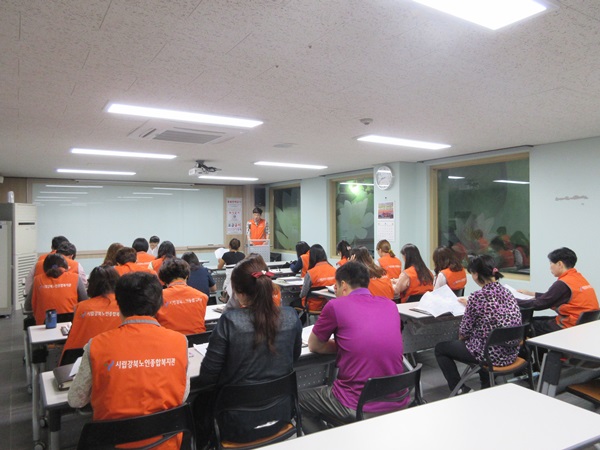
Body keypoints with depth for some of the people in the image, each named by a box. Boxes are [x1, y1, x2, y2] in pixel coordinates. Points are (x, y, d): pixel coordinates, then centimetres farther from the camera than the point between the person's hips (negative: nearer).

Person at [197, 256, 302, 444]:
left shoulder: (230, 320, -23)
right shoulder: (291, 317, -11)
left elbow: (207, 376, -15)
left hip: (240, 424, -4)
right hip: (279, 415, 5)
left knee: (199, 403, 28)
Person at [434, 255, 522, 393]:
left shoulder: (477, 297, -21)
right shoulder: (507, 292, 1)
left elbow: (465, 331, -11)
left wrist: (461, 336, 11)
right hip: (511, 353, 8)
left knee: (440, 348, 12)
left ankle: (461, 391, 13)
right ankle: (488, 386, 40)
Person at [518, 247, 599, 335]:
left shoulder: (563, 284, -18)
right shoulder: (579, 277, 8)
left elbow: (539, 304, -15)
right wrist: (531, 293, 21)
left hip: (572, 327, -9)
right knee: (538, 320, 16)